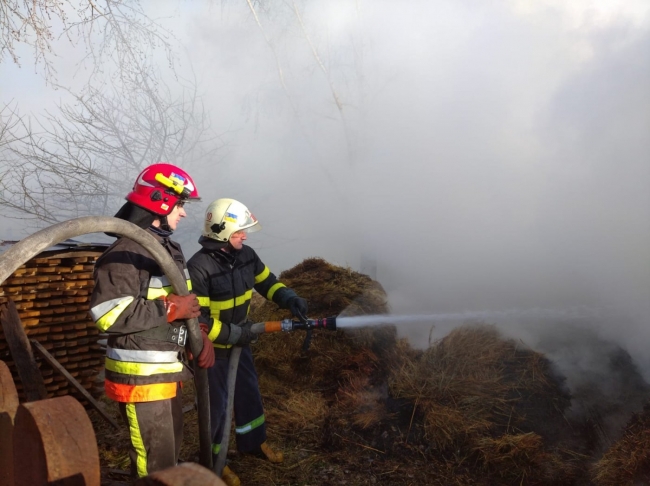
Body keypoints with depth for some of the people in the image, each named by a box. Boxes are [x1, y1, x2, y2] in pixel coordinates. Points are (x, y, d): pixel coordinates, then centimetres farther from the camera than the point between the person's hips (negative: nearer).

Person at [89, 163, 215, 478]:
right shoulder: (127, 252, -19)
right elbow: (107, 314, -28)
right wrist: (169, 309, -24)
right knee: (156, 463, 0)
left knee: (170, 449, 23)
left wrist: (201, 336, 3)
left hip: (167, 372, 9)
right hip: (140, 377, -9)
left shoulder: (170, 248, 13)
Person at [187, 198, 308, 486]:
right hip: (211, 348, -7)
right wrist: (233, 334, -25)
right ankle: (214, 460, 32)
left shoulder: (246, 255, -7)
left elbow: (267, 281, 6)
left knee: (249, 392, 21)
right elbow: (195, 318, -26)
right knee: (216, 405, 9)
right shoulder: (199, 267, -28)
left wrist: (290, 299, -12)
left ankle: (253, 442, 45)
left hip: (239, 341, 7)